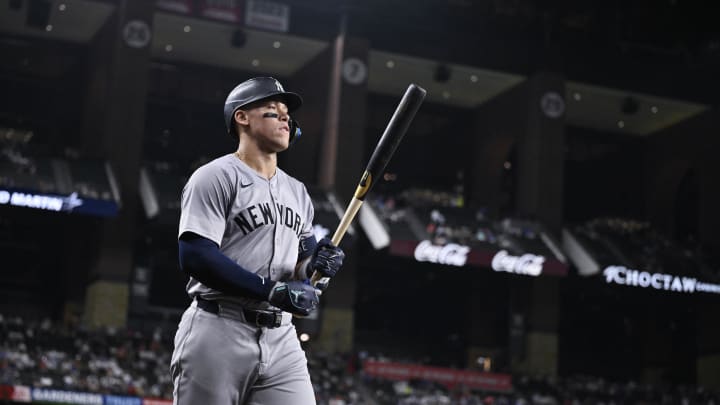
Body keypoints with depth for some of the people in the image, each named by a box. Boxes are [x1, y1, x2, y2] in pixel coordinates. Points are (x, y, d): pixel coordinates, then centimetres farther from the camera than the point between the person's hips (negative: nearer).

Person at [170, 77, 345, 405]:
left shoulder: (297, 192, 21)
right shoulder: (216, 177, -2)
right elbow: (195, 257, -15)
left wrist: (315, 262, -1)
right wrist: (272, 290, -19)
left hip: (281, 340, 6)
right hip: (219, 335, -6)